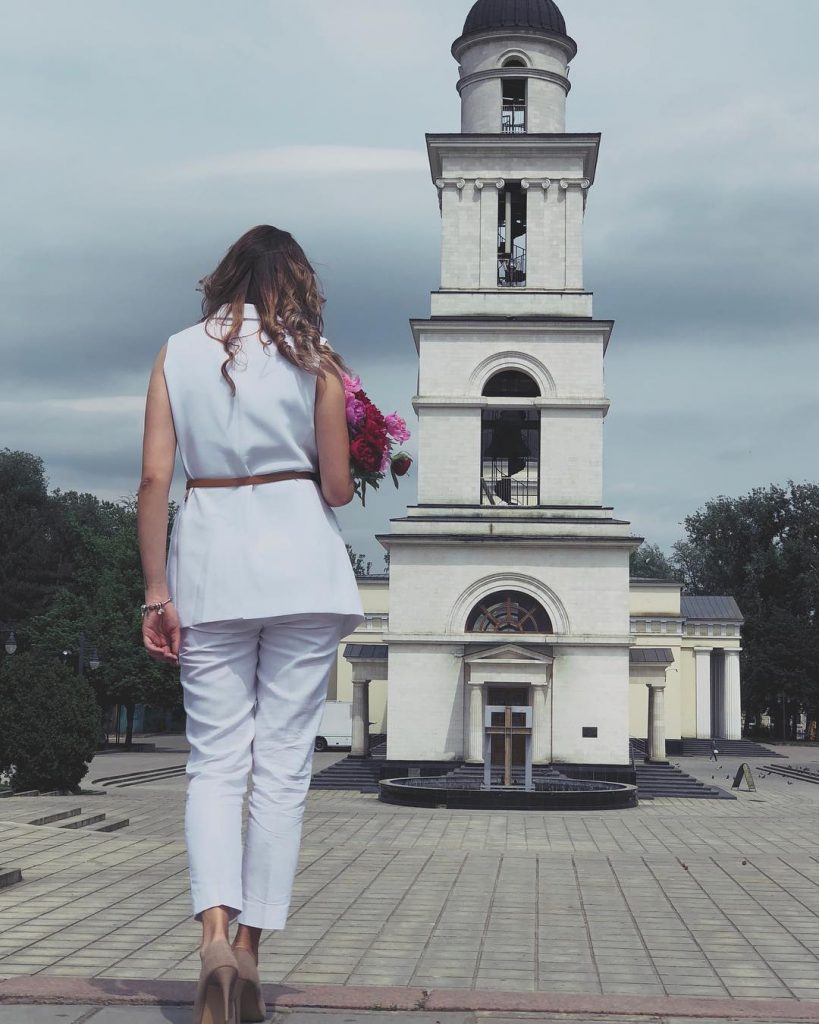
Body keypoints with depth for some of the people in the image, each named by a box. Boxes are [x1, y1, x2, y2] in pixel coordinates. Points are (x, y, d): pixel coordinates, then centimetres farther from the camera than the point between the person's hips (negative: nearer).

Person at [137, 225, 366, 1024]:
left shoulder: (177, 353, 7)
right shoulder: (312, 357, 2)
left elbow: (154, 481, 0)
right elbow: (337, 488, -1)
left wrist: (156, 594, 2)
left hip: (209, 557, 2)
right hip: (299, 559, -1)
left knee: (215, 761, 5)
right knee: (283, 763, 5)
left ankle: (214, 935, -14)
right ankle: (250, 950, 7)